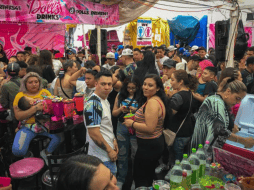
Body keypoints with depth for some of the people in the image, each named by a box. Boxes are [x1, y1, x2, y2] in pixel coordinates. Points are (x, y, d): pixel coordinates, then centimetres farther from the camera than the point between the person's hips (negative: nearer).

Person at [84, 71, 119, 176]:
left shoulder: (105, 101, 10)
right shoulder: (93, 104, -22)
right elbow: (94, 133, -25)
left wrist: (113, 140, 10)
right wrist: (109, 150, -17)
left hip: (108, 152, 9)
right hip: (103, 157, -9)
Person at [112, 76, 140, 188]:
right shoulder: (120, 96, 2)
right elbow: (114, 113, 6)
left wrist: (136, 111, -20)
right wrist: (121, 109, -13)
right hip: (122, 127, 3)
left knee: (136, 154, 7)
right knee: (122, 154, 14)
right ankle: (121, 179, 31)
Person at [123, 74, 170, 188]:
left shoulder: (152, 102, -22)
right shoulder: (158, 100, 9)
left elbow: (150, 128, -27)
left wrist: (132, 124, -15)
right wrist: (135, 121, 11)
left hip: (149, 145, -10)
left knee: (140, 178, 5)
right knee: (148, 176, 25)